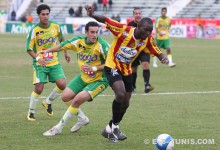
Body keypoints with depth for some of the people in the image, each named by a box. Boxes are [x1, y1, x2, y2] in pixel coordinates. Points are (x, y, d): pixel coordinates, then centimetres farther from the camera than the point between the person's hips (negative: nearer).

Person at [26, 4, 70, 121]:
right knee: (39, 88, -14)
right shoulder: (34, 30, -12)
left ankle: (48, 102, 17)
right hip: (40, 64, -3)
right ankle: (31, 112, 8)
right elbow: (29, 49, -9)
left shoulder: (56, 27, -1)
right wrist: (37, 58, -25)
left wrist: (66, 52, 22)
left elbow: (61, 39, 20)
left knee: (62, 84, -12)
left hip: (54, 63, 3)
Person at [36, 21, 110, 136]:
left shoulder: (102, 45, -24)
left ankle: (58, 128, -7)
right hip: (83, 77, 7)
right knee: (65, 96, 4)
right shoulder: (79, 41, -7)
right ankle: (82, 118, 30)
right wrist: (47, 51, 1)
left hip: (99, 80, -7)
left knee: (78, 99, -21)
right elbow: (62, 46, 9)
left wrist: (94, 68, -30)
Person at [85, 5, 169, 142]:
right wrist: (92, 15, -36)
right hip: (112, 67, -6)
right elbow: (105, 20, -17)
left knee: (125, 103, 9)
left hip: (127, 71, 6)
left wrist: (164, 58, -27)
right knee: (121, 94, -27)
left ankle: (110, 129, 33)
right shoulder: (123, 30, -23)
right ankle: (115, 127, -6)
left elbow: (158, 53, -3)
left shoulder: (148, 39, -11)